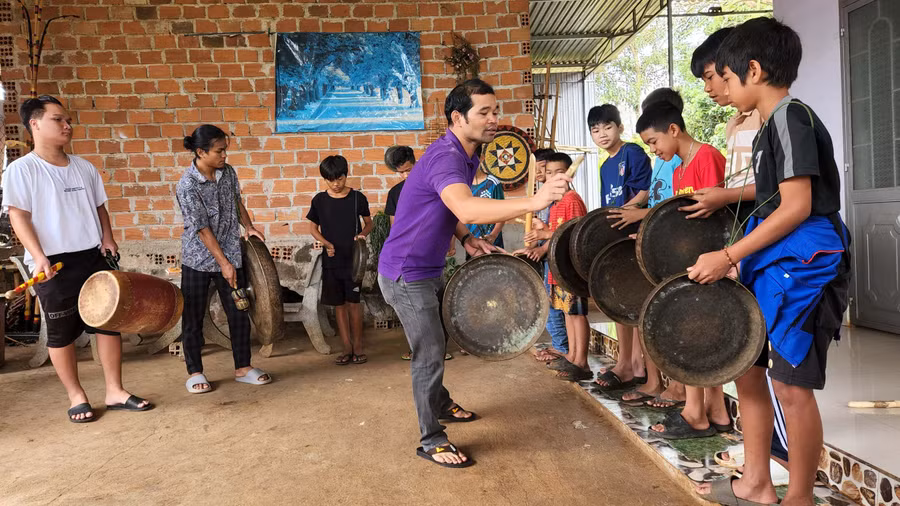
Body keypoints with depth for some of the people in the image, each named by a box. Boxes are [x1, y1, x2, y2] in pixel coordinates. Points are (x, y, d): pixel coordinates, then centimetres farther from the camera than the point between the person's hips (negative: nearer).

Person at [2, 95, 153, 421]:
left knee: (110, 322, 5)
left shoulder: (84, 167, 12)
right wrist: (39, 257, -19)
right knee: (61, 332, 6)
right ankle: (76, 396, 20)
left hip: (93, 257, 5)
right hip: (53, 264, -5)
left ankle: (115, 391, 15)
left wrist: (107, 238, 0)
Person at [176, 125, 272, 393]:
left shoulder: (228, 172, 0)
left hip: (231, 254, 5)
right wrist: (223, 263, -16)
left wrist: (248, 226, 1)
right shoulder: (186, 186, -18)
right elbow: (202, 228, -17)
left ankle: (243, 367, 21)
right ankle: (195, 373, 20)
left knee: (239, 312, 8)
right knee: (193, 317, 6)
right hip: (198, 260, -5)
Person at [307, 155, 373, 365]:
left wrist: (362, 234, -12)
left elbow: (368, 222, 9)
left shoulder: (357, 198, -3)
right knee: (338, 304, 6)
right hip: (331, 260, 2)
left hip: (353, 259, -2)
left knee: (354, 302, 1)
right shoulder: (319, 200, 1)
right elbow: (314, 229, 10)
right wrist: (326, 244, -7)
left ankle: (358, 346, 13)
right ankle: (347, 347, 15)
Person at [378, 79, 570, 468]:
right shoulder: (445, 156, -27)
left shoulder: (468, 154, 5)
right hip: (405, 274, -10)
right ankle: (431, 440, 13)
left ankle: (441, 403, 45)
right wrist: (533, 202, -57)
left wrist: (466, 239, 0)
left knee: (437, 341, 24)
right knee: (429, 353, -2)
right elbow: (465, 208, -47)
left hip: (429, 269, 10)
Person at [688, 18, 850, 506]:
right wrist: (725, 196, 26)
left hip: (801, 265, -10)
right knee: (746, 366, 13)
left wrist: (729, 256, -20)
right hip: (771, 265, 10)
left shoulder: (790, 118, -13)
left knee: (791, 385, -3)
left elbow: (797, 206, -20)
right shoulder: (771, 125, 15)